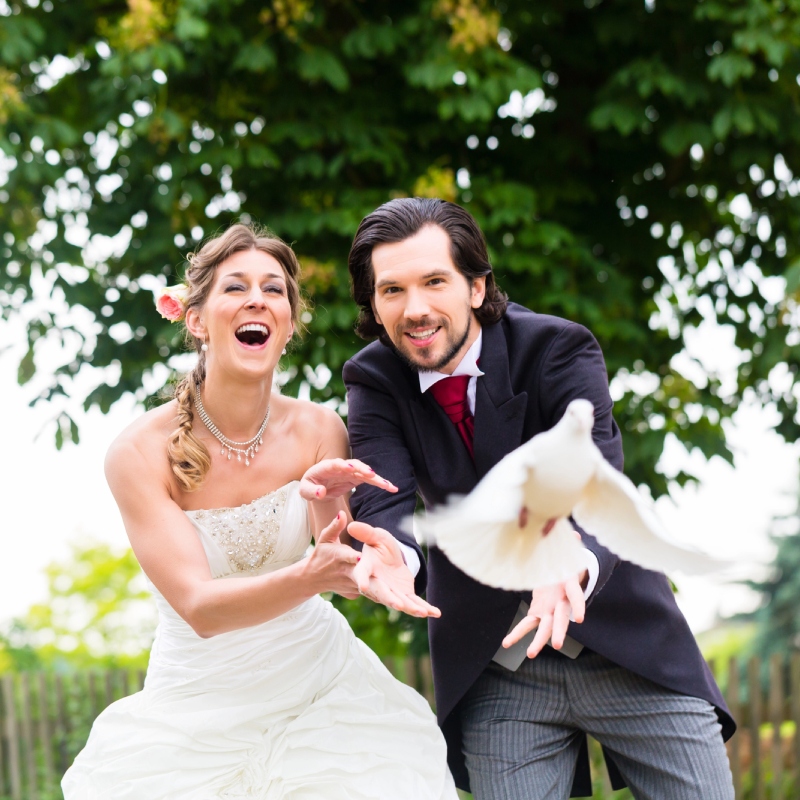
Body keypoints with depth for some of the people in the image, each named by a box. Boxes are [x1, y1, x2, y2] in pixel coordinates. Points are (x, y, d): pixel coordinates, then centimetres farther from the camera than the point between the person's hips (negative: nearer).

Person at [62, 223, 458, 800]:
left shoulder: (318, 431, -6)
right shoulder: (140, 453, -16)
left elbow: (343, 575, -15)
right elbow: (200, 608, -23)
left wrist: (329, 507, -36)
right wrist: (310, 577, -40)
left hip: (316, 684, 2)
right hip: (199, 707, -2)